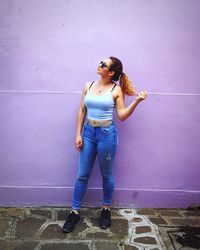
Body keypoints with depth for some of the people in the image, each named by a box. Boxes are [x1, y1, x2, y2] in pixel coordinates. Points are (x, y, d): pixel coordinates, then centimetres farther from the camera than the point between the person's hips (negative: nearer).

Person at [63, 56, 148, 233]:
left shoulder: (117, 90, -5)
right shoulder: (89, 85, 5)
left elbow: (122, 116, -6)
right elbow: (82, 111, 7)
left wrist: (137, 101, -18)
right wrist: (78, 134, 3)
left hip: (107, 133, -3)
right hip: (88, 132, 4)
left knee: (106, 175, 11)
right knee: (82, 175, 8)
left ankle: (106, 209, 32)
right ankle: (74, 212, 21)